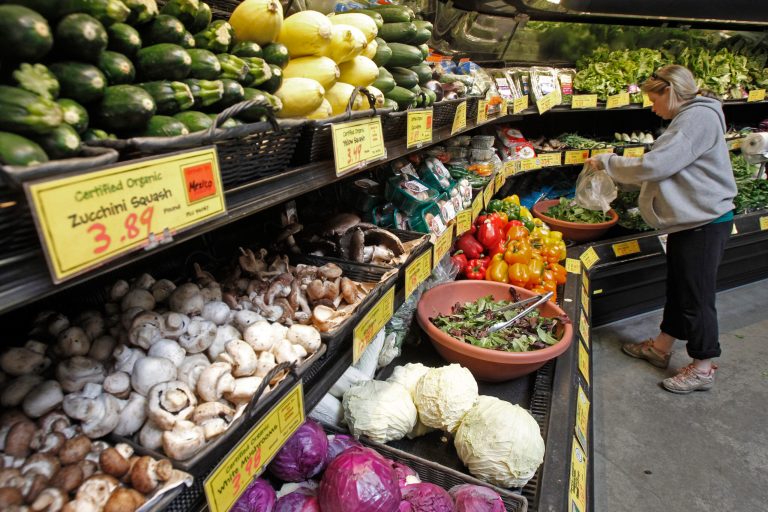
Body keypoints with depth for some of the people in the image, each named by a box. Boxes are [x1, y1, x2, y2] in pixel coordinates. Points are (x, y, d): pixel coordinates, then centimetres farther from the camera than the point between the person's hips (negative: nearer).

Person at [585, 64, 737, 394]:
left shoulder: (699, 117, -18)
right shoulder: (690, 118, 15)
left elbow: (653, 166, -25)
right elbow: (666, 170, 15)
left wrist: (607, 162, -12)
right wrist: (618, 175, 8)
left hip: (705, 223, -10)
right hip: (689, 220, 10)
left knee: (696, 295, 0)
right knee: (678, 288, 19)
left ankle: (703, 369, 16)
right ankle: (661, 347, 33)